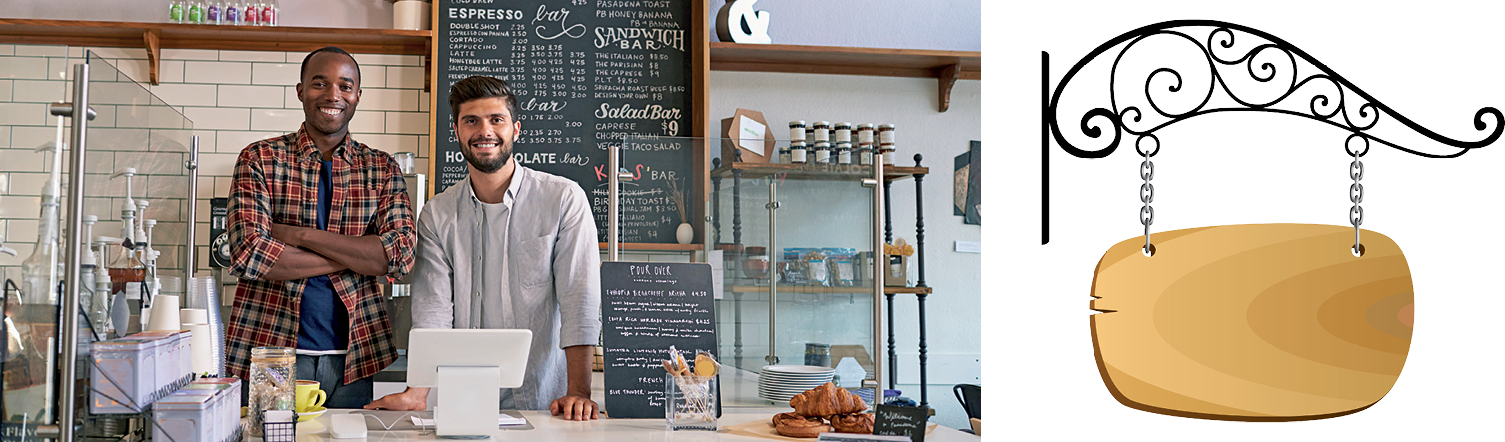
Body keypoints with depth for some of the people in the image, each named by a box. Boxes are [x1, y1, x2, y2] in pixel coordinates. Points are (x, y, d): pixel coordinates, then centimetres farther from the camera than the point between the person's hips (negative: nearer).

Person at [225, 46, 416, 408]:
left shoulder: (382, 169, 7)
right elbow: (248, 256, -11)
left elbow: (401, 256, -8)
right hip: (270, 350, -1)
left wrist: (299, 234, -14)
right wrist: (357, 257, -11)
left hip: (350, 358, 2)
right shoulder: (260, 160, 2)